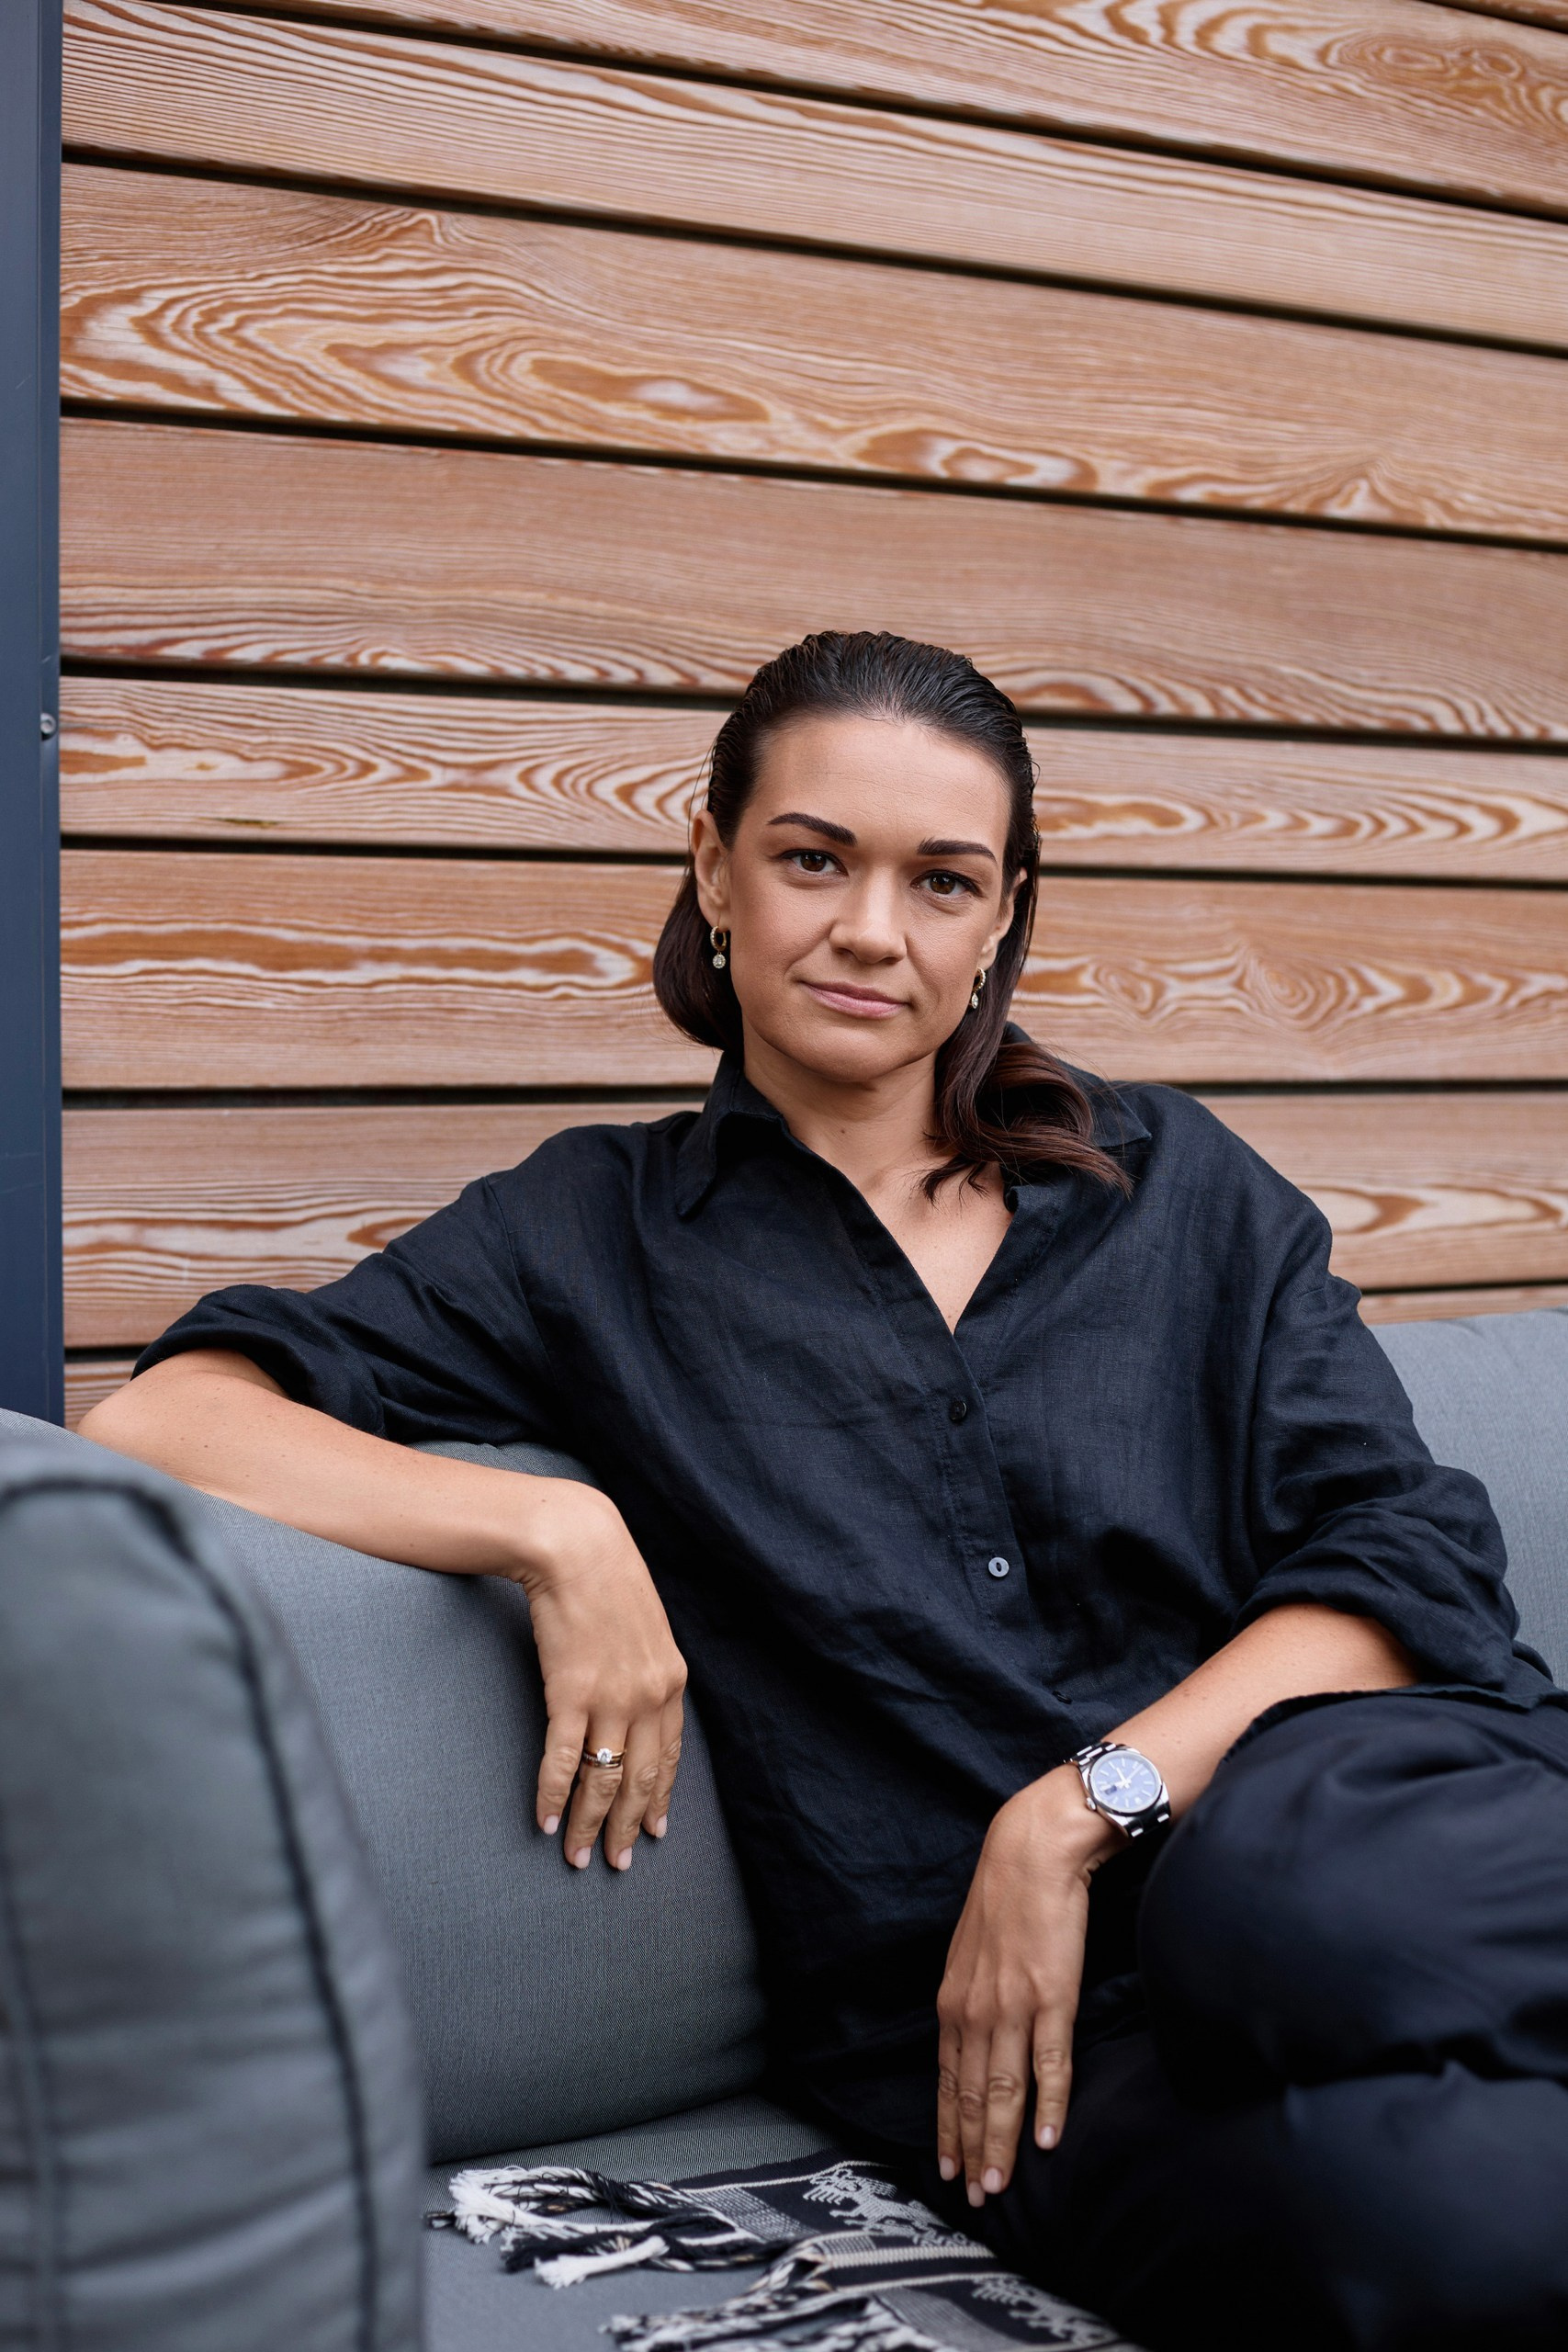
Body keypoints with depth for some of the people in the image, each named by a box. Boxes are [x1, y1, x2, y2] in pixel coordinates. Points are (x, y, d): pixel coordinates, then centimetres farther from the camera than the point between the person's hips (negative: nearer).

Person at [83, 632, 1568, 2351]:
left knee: (1296, 1893, -37)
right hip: (982, 2019, -2)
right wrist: (558, 1533, -12)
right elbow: (153, 1423, 2)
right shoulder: (604, 1234, 11)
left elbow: (1412, 1553, 6)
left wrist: (1086, 1806, -8)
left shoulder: (1171, 1181, 16)